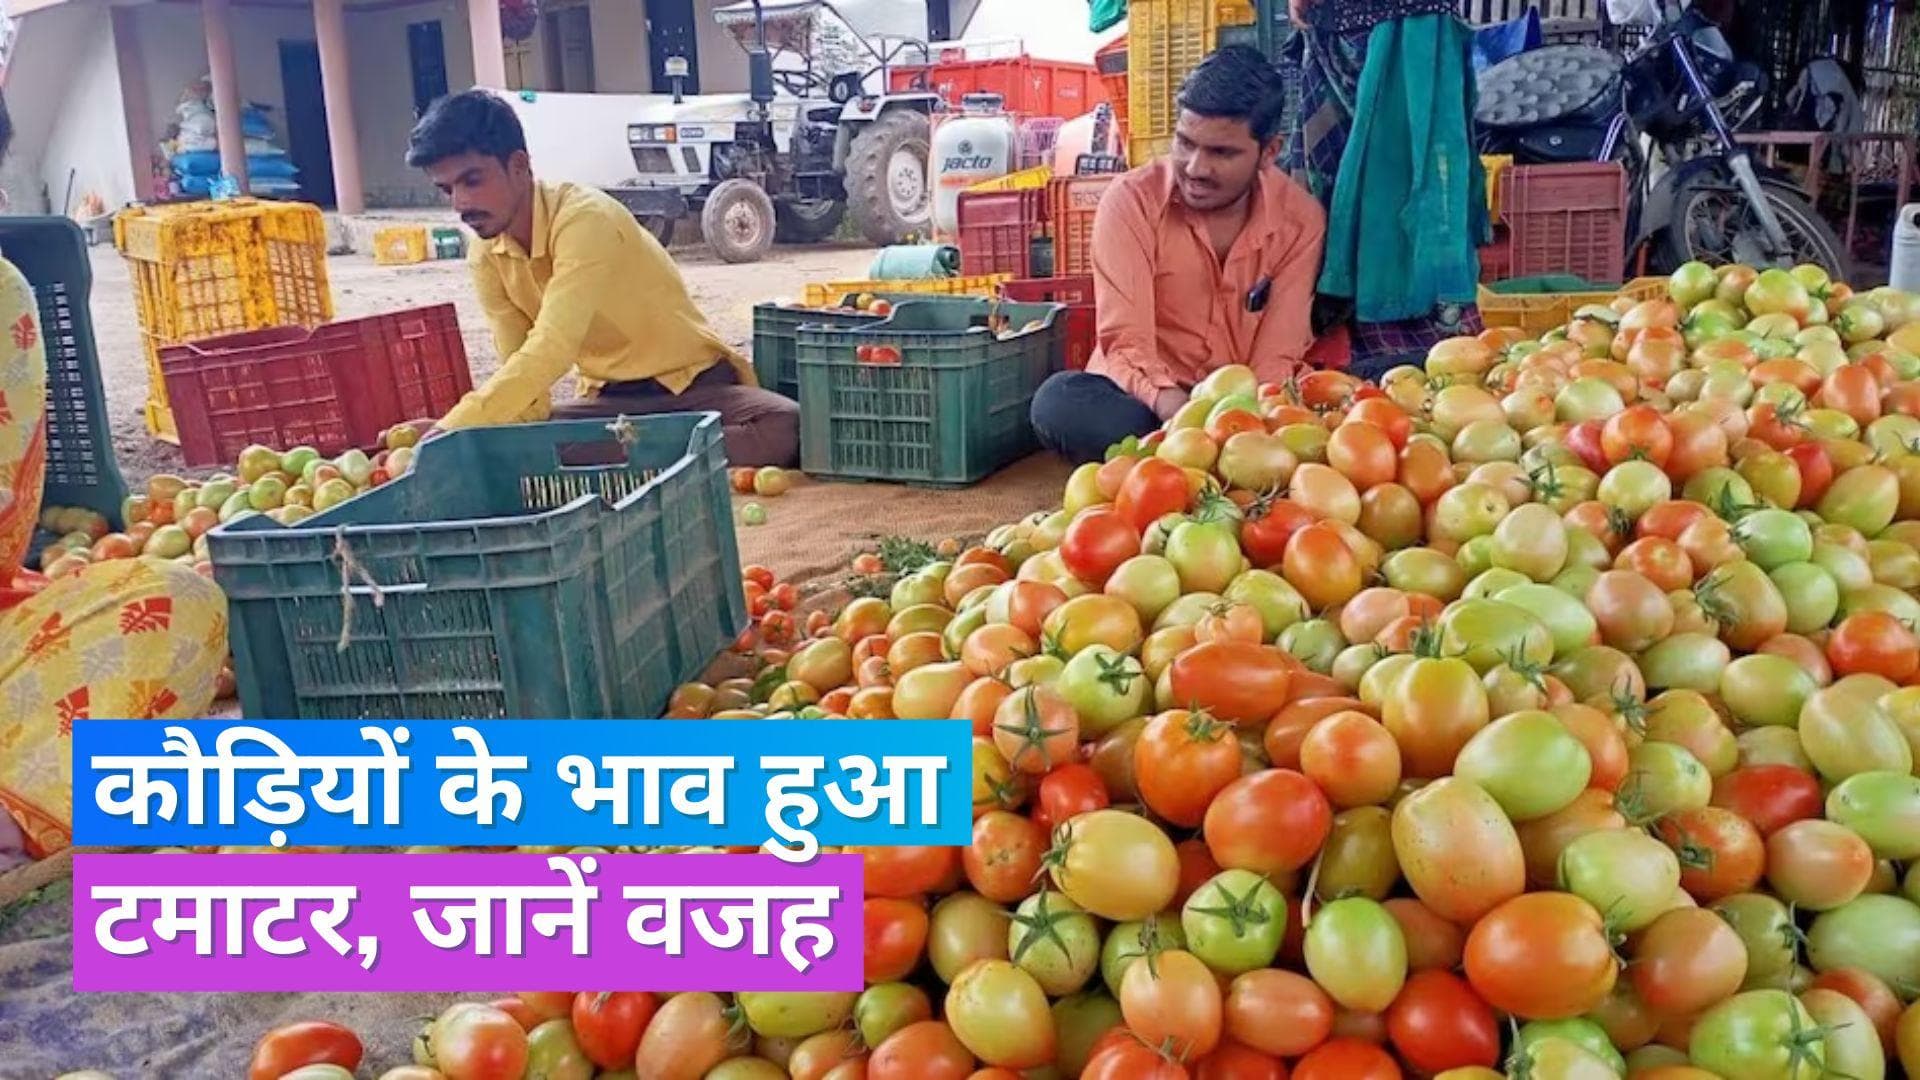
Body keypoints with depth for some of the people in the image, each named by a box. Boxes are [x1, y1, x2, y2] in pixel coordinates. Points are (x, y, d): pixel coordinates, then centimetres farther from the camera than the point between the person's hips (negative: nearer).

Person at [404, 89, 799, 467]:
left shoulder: (586, 220, -24)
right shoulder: (486, 257, -1)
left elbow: (550, 353, -35)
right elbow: (522, 369, -1)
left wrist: (453, 429, -42)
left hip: (692, 385, -5)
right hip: (608, 399, 6)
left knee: (787, 426, -36)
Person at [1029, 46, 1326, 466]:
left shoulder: (1301, 219, -4)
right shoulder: (1132, 200, -11)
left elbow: (1278, 356, -9)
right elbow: (1126, 343, -18)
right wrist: (1180, 411, -38)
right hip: (1146, 401, -1)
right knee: (1059, 401, -33)